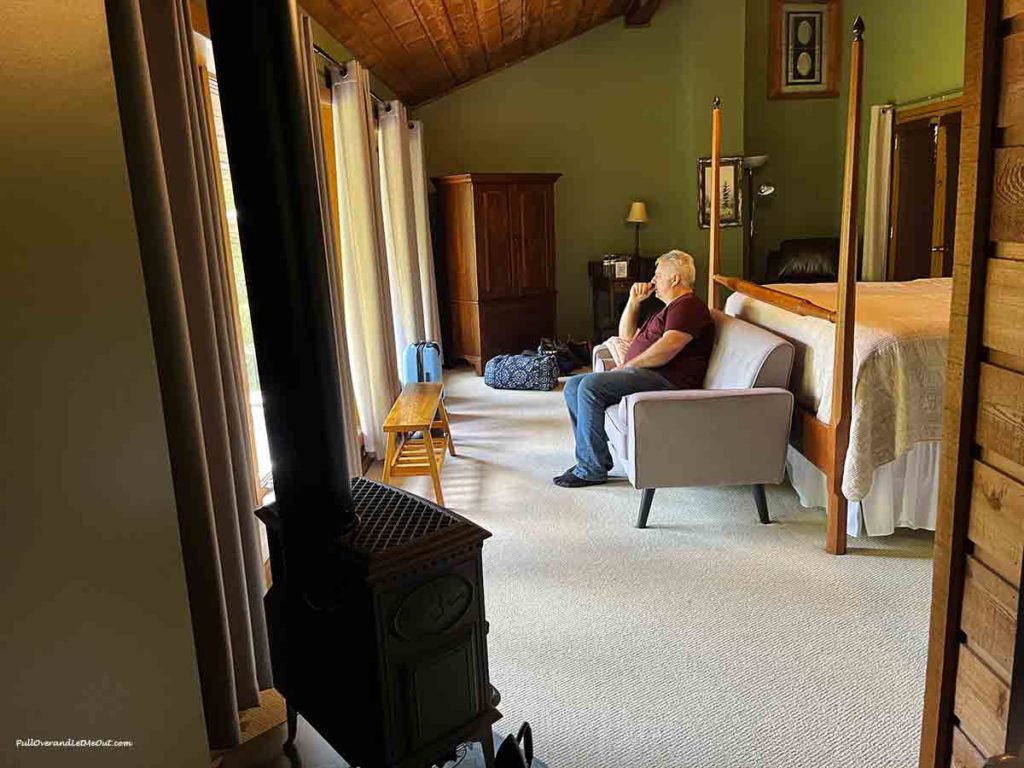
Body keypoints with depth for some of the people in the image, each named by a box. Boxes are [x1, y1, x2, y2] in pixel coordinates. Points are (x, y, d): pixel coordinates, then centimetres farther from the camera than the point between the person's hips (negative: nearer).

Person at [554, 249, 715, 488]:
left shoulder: (689, 306, -5)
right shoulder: (669, 308, 29)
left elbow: (668, 347, -22)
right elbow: (627, 336, 35)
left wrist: (628, 366, -13)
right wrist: (633, 301, 22)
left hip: (665, 380, -11)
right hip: (646, 376, 11)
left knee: (590, 386, -26)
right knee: (573, 386, 2)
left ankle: (591, 470, -21)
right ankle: (589, 459, -4)